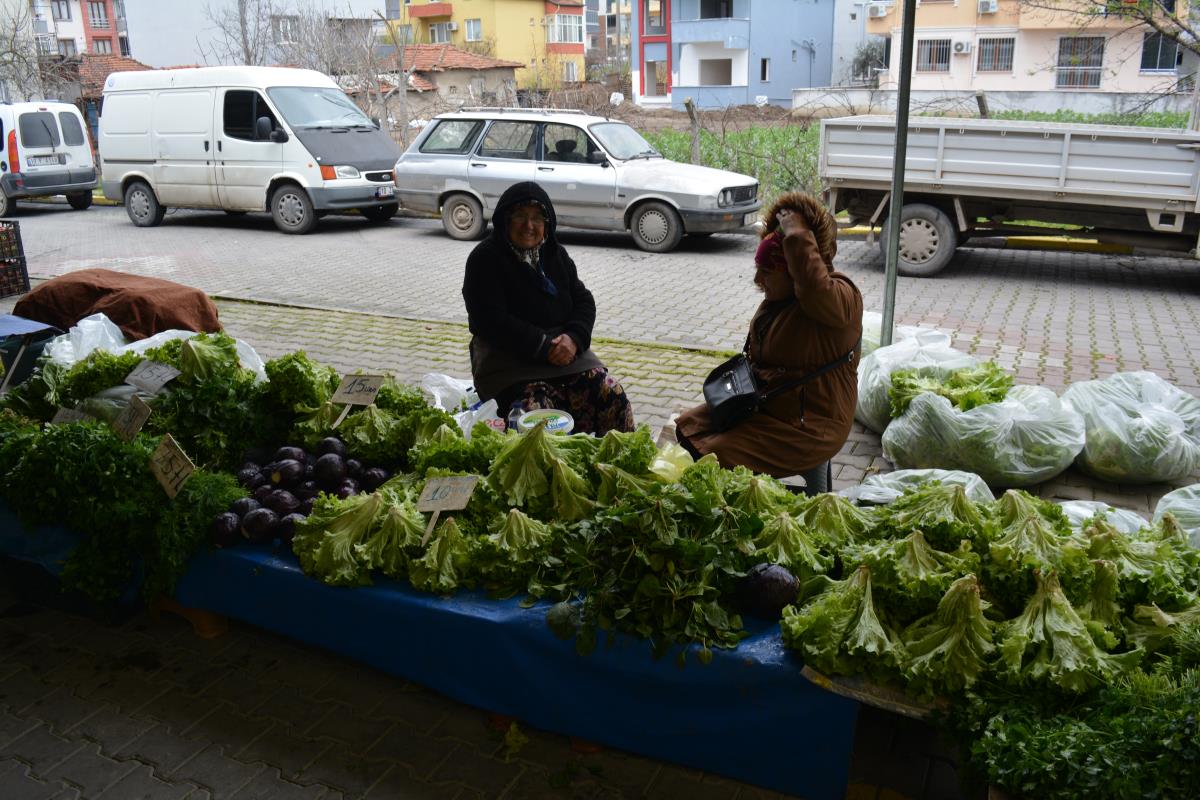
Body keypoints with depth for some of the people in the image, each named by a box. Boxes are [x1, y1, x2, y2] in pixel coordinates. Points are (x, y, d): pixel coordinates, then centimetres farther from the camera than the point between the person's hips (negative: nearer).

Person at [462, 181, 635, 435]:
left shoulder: (556, 254, 15)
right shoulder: (485, 259, -4)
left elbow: (584, 301, 12)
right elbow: (492, 321, -13)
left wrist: (574, 338, -11)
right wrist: (544, 347, -20)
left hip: (563, 353, 5)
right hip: (508, 360, -5)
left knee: (613, 396, -18)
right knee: (536, 413, -34)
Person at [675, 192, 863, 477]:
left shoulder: (842, 298, -19)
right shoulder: (776, 299, 7)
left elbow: (815, 289, -45)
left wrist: (799, 236, -34)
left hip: (808, 429, -9)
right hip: (765, 405, 9)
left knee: (716, 455, -21)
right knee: (687, 426, 6)